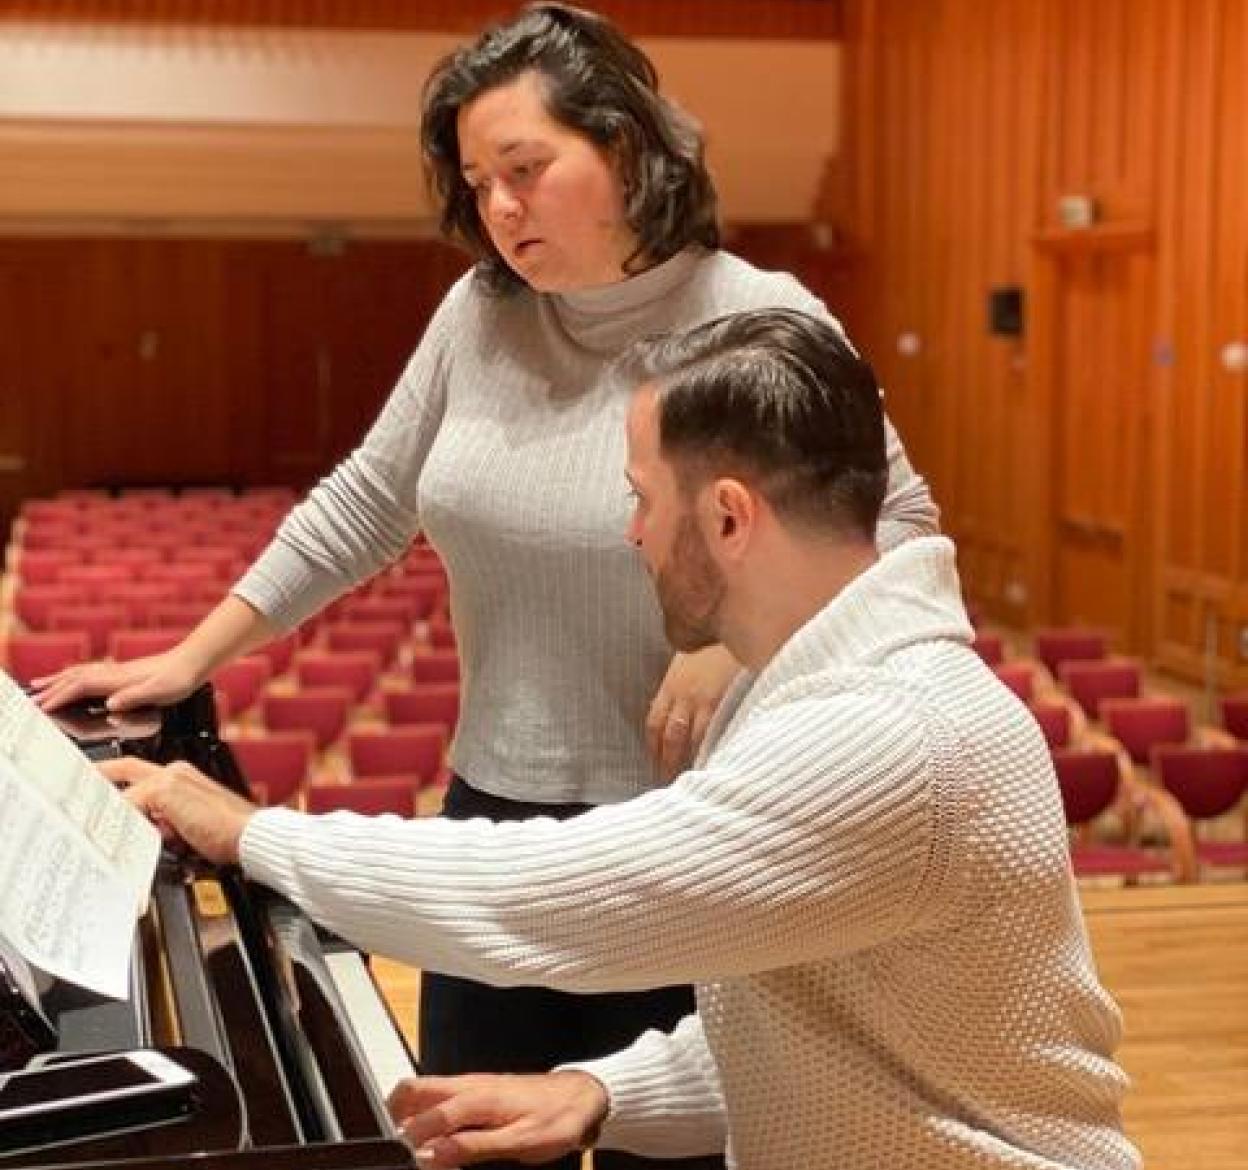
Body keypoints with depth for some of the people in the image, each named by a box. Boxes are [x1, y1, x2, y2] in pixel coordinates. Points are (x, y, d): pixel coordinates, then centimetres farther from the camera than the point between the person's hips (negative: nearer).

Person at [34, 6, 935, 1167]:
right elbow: (364, 504, 9)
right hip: (494, 810, 5)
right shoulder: (478, 314, 2)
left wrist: (741, 636, -24)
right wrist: (191, 658, 9)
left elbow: (902, 523, -10)